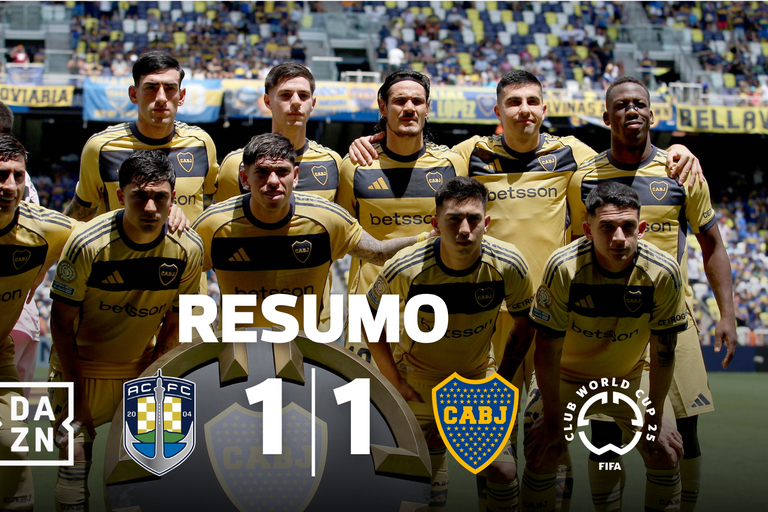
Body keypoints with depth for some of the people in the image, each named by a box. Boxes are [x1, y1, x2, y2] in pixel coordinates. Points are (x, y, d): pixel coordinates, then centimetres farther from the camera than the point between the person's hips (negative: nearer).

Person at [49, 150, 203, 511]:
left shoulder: (188, 249, -13)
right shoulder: (87, 244, -22)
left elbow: (174, 324, 0)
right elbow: (62, 323, -12)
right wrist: (76, 395, -13)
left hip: (141, 370, 3)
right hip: (82, 369, -2)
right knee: (75, 469, -7)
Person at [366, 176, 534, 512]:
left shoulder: (509, 265, -21)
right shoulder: (404, 270, -26)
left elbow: (524, 324, -2)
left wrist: (503, 381, -3)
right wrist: (396, 383, -9)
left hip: (479, 377, 2)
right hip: (419, 384, -2)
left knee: (503, 472, 0)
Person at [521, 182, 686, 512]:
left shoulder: (663, 272, -24)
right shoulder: (563, 268, -29)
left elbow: (663, 351, -12)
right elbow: (547, 348, -20)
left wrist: (654, 419, -8)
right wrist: (553, 419, -16)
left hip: (629, 379, 2)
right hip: (565, 377, -2)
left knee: (665, 456, -8)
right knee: (542, 458, -13)